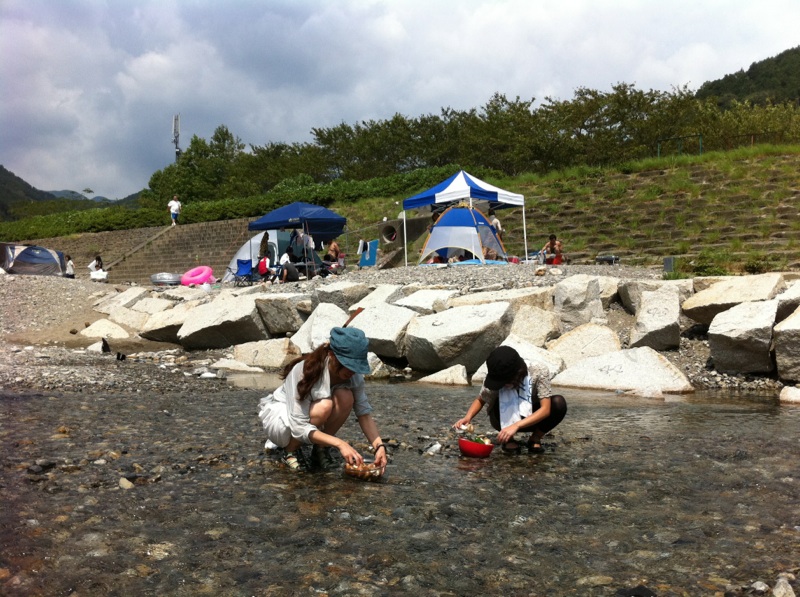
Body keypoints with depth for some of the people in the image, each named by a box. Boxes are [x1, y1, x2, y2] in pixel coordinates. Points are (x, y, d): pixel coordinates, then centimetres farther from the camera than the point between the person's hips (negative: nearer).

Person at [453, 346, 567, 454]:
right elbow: (480, 400, -5)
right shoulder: (496, 378, -24)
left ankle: (535, 439, -6)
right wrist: (467, 418, -26)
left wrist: (516, 426, -45)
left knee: (559, 403, -30)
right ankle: (509, 439, -7)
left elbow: (546, 409, -33)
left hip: (533, 419, 0)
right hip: (506, 420, 0)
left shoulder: (539, 372, -28)